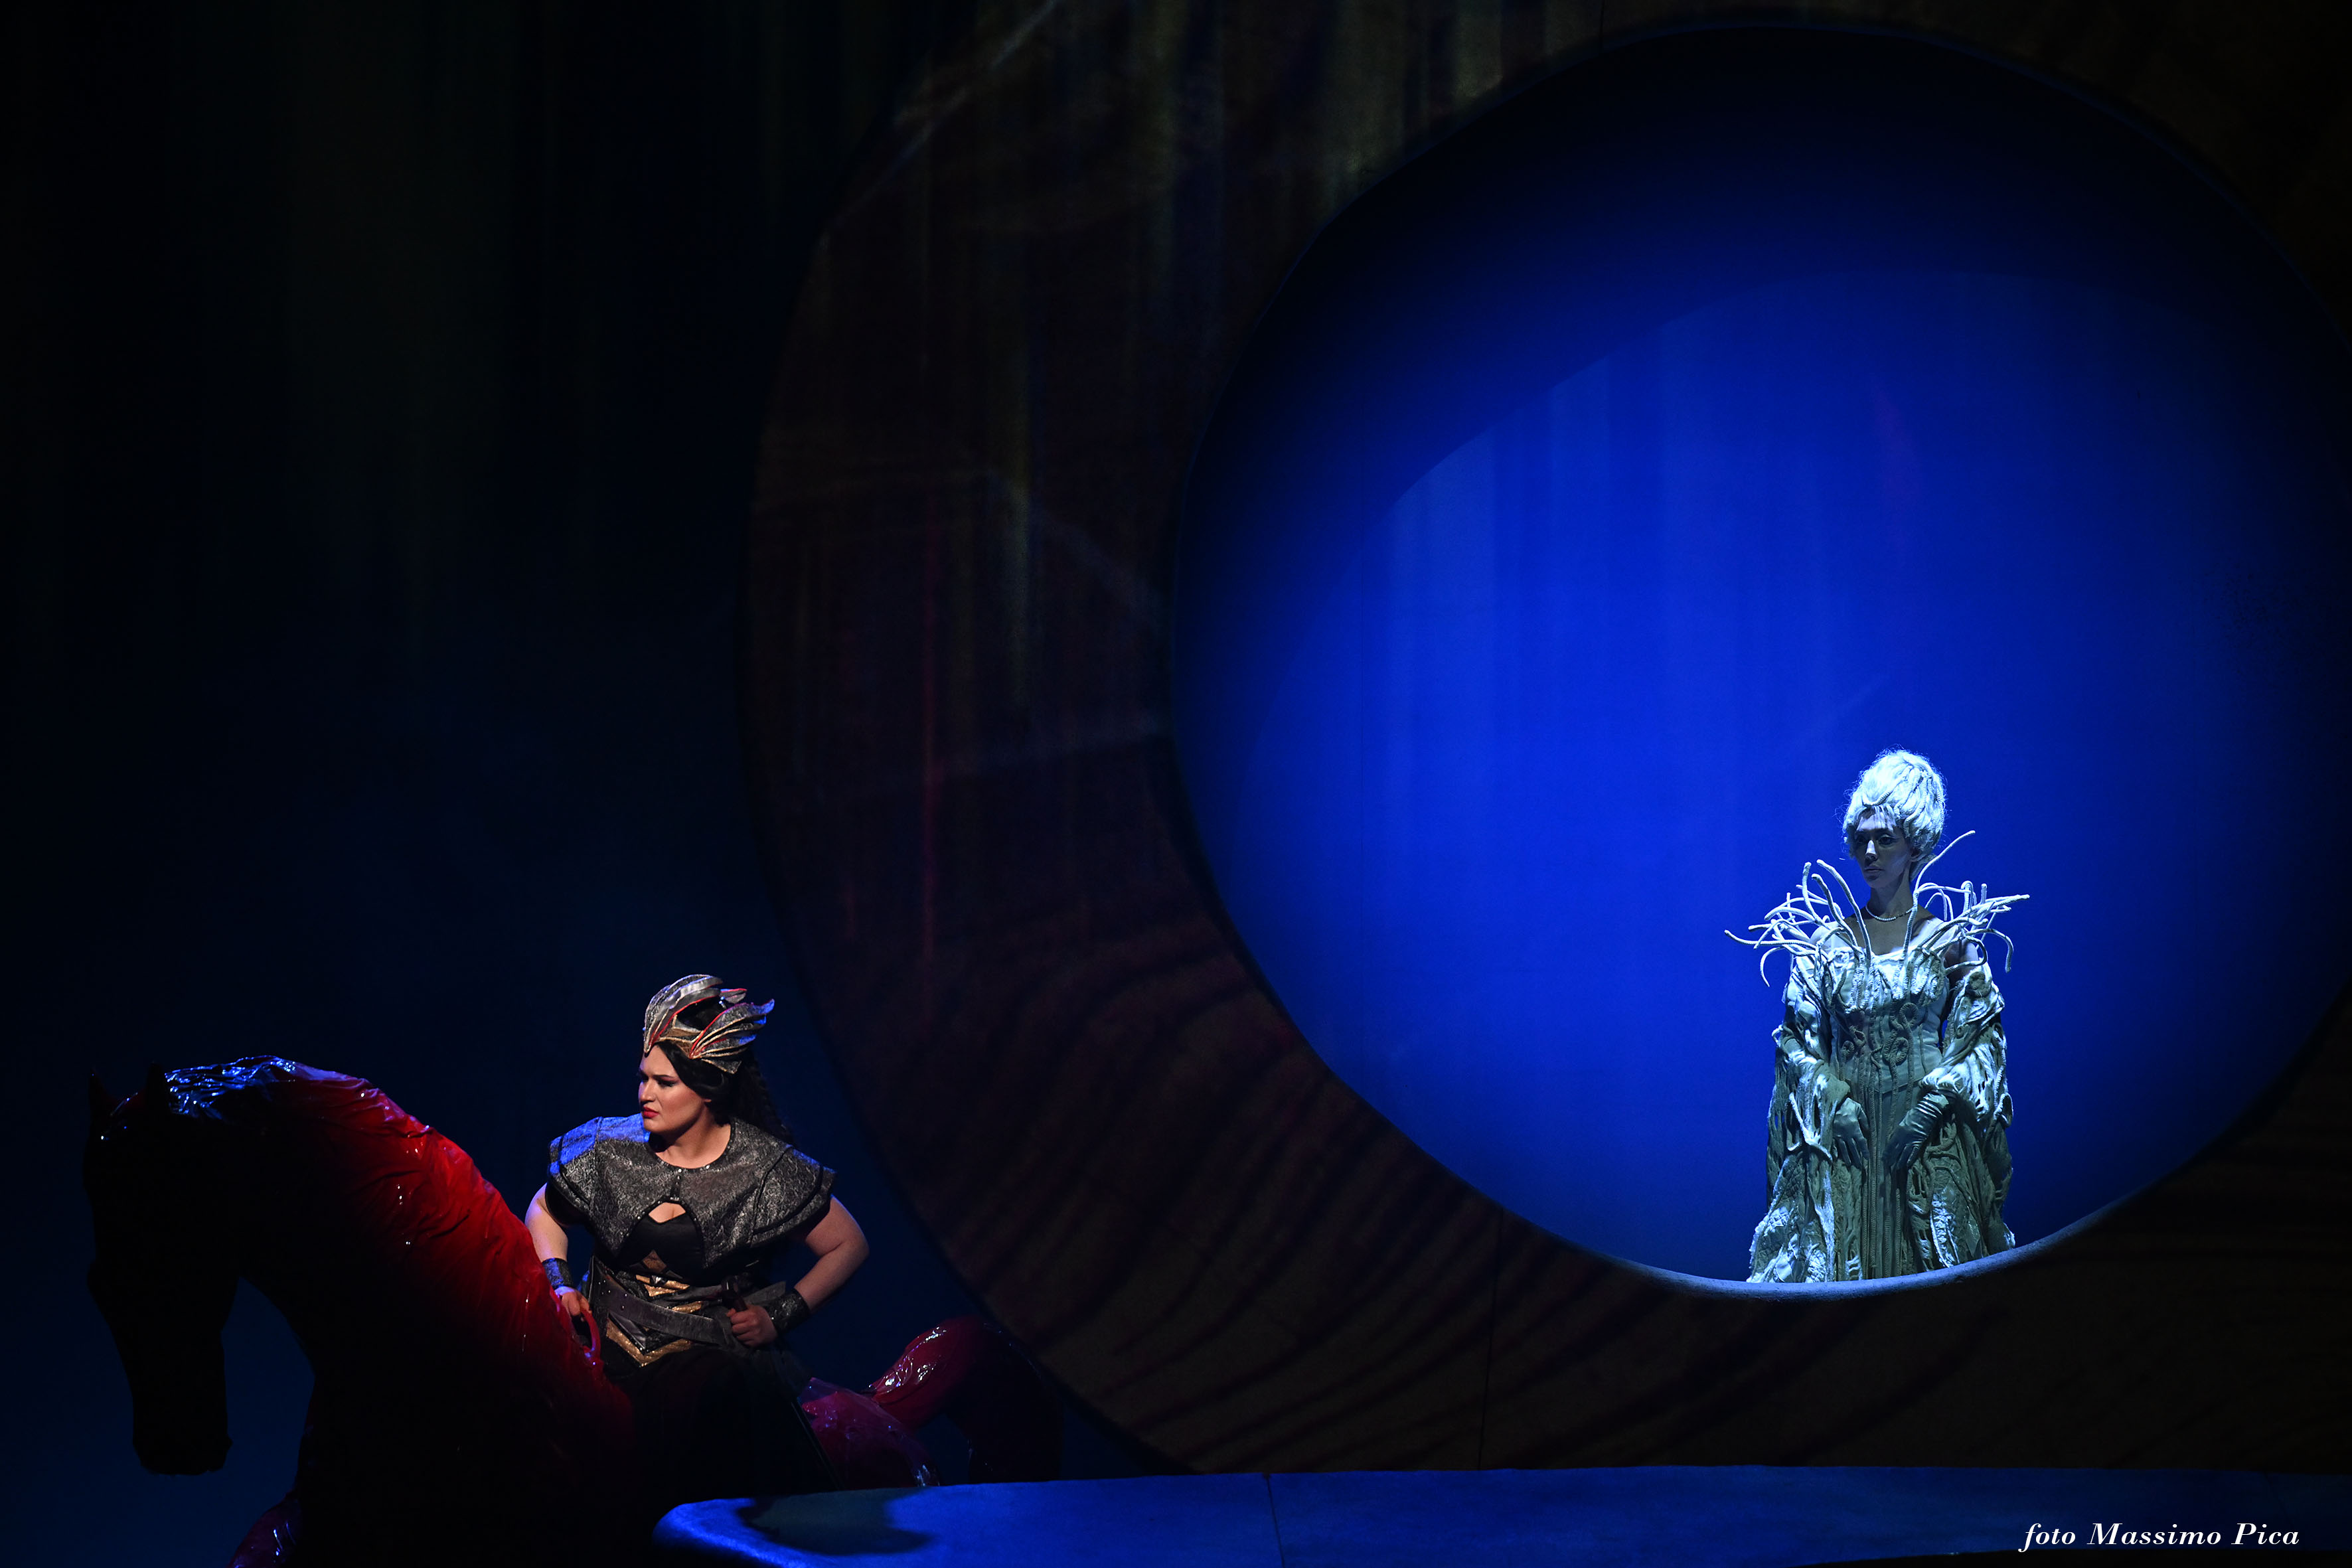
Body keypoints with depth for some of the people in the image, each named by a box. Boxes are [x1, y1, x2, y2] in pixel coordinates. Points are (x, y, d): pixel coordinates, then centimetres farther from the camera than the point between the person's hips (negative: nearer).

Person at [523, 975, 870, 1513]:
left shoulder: (765, 1169, -3)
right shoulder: (609, 1148, 3)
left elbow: (848, 1245, 7)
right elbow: (544, 1210, 22)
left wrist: (781, 1316, -1)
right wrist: (559, 1283, 5)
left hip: (715, 1359, -3)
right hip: (612, 1354, 3)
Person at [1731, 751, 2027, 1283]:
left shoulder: (1951, 938, 4)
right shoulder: (1827, 941, 7)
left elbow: (1983, 1038, 1)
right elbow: (1796, 1037, 6)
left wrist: (1932, 1106, -12)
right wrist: (1835, 1099, -9)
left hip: (1929, 1135, -1)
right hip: (1842, 1127, 1)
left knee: (1932, 1262, -3)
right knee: (1835, 1263, -3)